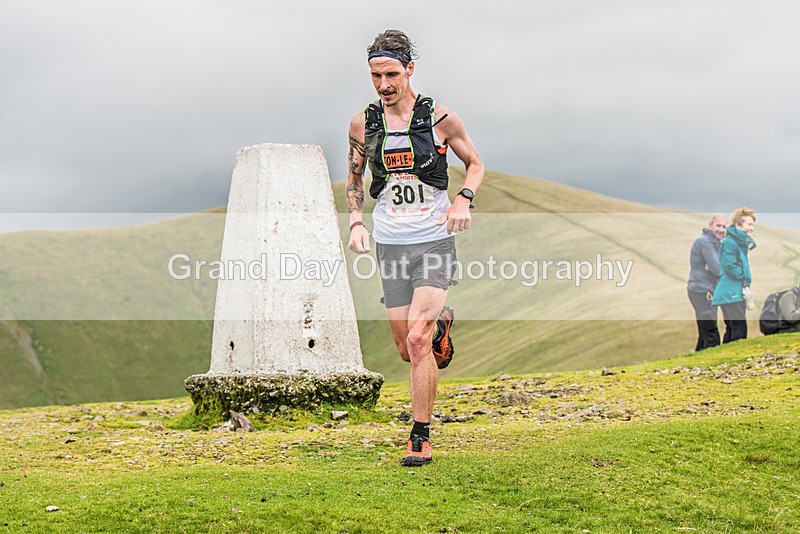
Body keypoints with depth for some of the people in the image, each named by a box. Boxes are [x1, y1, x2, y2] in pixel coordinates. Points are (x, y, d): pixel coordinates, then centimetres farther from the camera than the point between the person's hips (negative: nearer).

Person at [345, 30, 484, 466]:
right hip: (390, 245, 3)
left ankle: (421, 438, -6)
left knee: (418, 341, -17)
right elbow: (354, 176, 18)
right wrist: (356, 222, 2)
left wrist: (463, 200, -10)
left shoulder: (440, 117, -4)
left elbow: (475, 163, 9)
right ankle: (440, 324, 42)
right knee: (406, 349, 6)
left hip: (434, 241, -3)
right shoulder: (363, 124, 3)